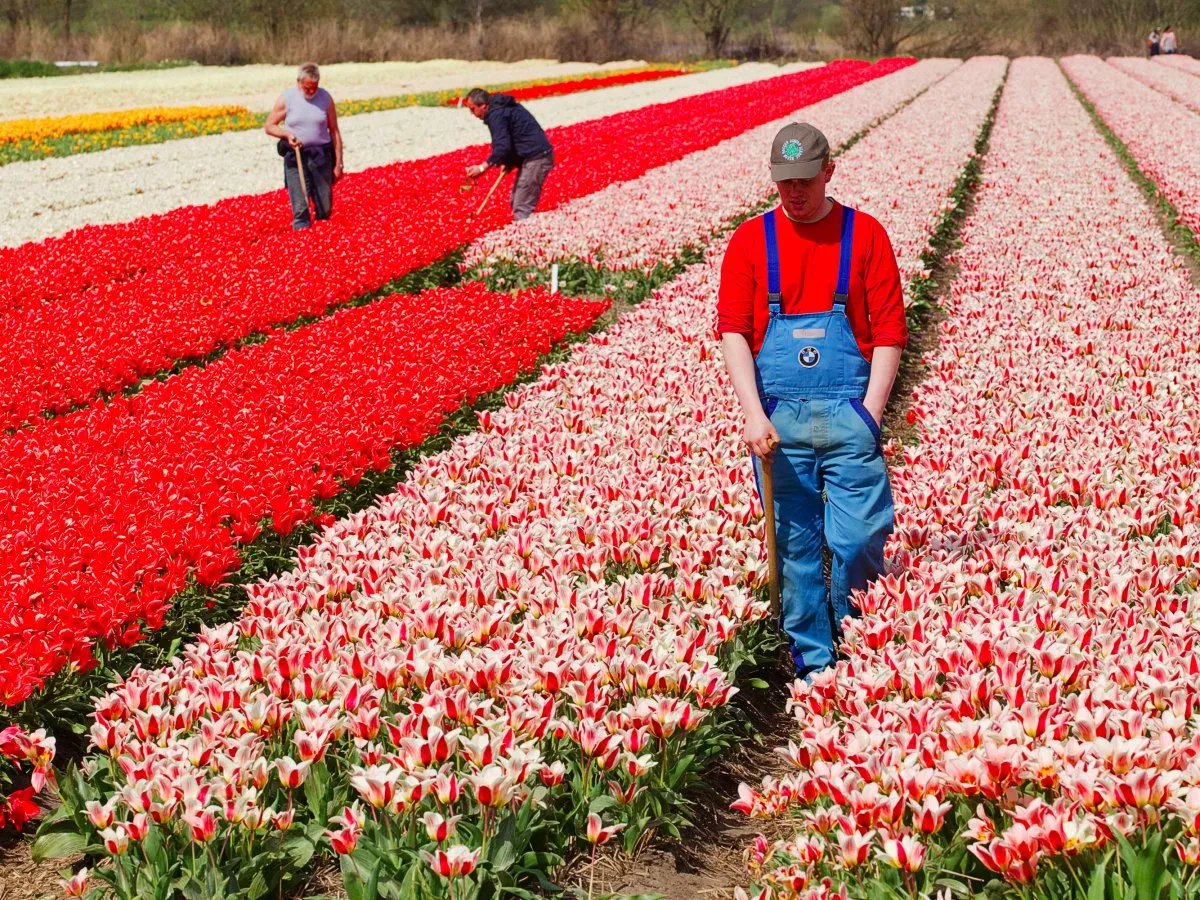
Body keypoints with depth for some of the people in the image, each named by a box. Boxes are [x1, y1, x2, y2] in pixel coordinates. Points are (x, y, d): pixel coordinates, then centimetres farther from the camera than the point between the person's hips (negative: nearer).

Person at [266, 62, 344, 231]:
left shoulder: (325, 98, 1)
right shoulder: (286, 98, -3)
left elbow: (334, 131, 5)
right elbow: (270, 126, 5)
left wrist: (338, 164, 2)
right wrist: (287, 134, -16)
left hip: (321, 155, 1)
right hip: (295, 157, -1)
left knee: (325, 209, 5)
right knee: (300, 208, -7)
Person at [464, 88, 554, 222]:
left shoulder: (496, 115, -14)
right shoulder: (502, 107, 18)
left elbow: (502, 147, -24)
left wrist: (482, 167, -26)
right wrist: (508, 162, 7)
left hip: (535, 158, -10)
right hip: (537, 155, 10)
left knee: (522, 208, -12)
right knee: (516, 202, 17)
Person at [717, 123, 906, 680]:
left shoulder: (865, 235, 5)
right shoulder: (750, 241, 7)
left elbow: (889, 331, 2)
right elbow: (732, 330, 0)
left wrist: (870, 413, -7)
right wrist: (753, 415, -11)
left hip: (849, 415, -1)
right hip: (777, 421, 1)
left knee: (861, 540, -2)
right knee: (795, 545, 5)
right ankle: (812, 662, 16)